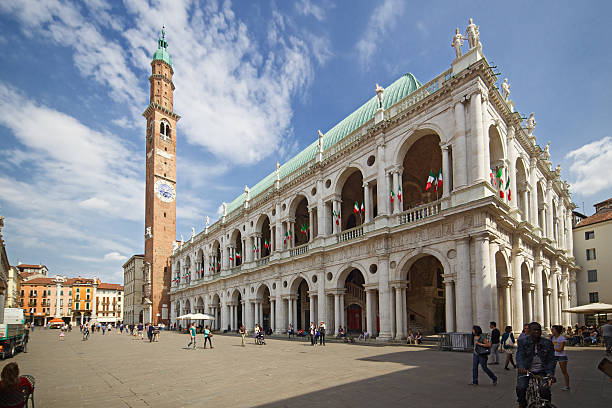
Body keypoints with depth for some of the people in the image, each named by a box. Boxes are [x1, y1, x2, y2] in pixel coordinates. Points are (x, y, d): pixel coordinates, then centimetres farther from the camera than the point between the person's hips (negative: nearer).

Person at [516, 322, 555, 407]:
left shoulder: (548, 343, 2)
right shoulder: (522, 341, -2)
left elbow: (551, 359, -2)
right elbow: (519, 355, -15)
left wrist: (550, 373, -19)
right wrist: (521, 367, -35)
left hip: (541, 371, 1)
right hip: (525, 370, -1)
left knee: (545, 390, -23)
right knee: (520, 388, -22)